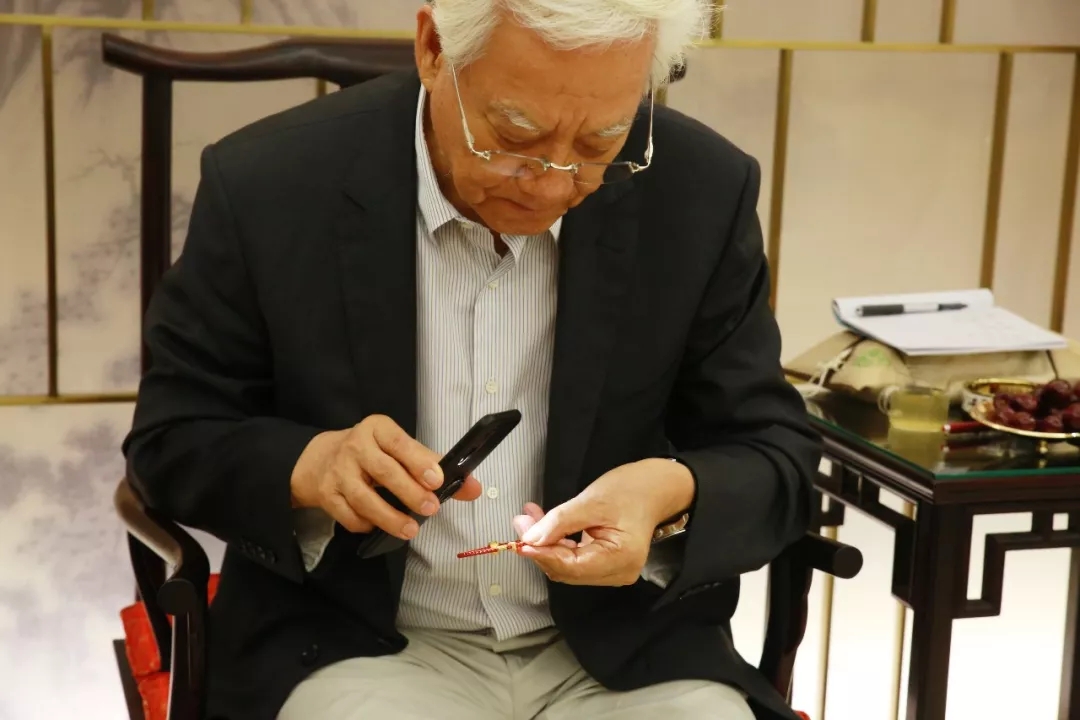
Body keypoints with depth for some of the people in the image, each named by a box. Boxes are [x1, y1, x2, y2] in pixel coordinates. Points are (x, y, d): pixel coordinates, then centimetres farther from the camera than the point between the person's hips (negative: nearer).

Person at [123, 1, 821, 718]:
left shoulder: (702, 193, -9)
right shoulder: (267, 186, -12)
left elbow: (778, 459, -1)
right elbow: (171, 438, -2)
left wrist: (675, 495, -22)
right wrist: (308, 466, -22)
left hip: (624, 648, 2)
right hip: (359, 641, -2)